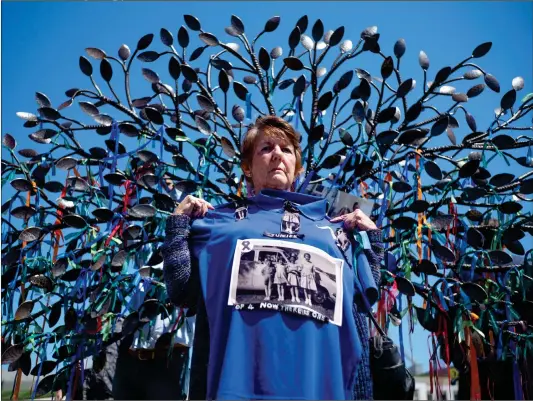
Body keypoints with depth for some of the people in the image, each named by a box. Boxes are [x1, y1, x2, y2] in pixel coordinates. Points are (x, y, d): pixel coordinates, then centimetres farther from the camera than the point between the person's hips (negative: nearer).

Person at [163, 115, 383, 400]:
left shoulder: (331, 227, 18)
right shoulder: (219, 220, 12)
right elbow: (181, 291, 6)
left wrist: (370, 236, 9)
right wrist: (179, 222, 3)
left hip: (317, 371, 2)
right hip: (240, 369, -2)